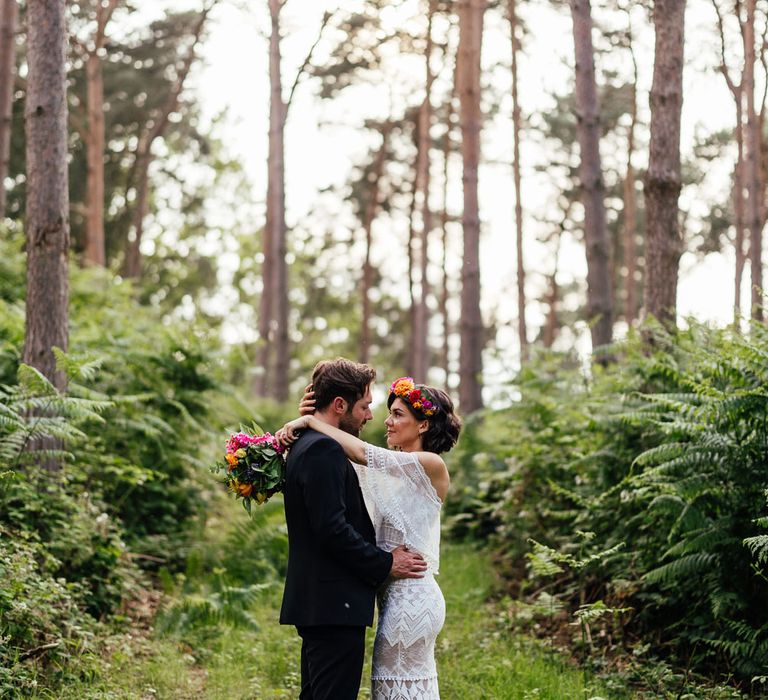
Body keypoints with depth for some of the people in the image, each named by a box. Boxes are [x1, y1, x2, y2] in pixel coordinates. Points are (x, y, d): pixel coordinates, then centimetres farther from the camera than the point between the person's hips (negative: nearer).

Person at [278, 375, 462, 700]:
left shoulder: (430, 465, -13)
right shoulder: (392, 468, 11)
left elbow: (361, 452, -22)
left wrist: (310, 421, -15)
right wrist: (308, 419, -6)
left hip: (409, 597, -9)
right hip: (398, 593, 9)